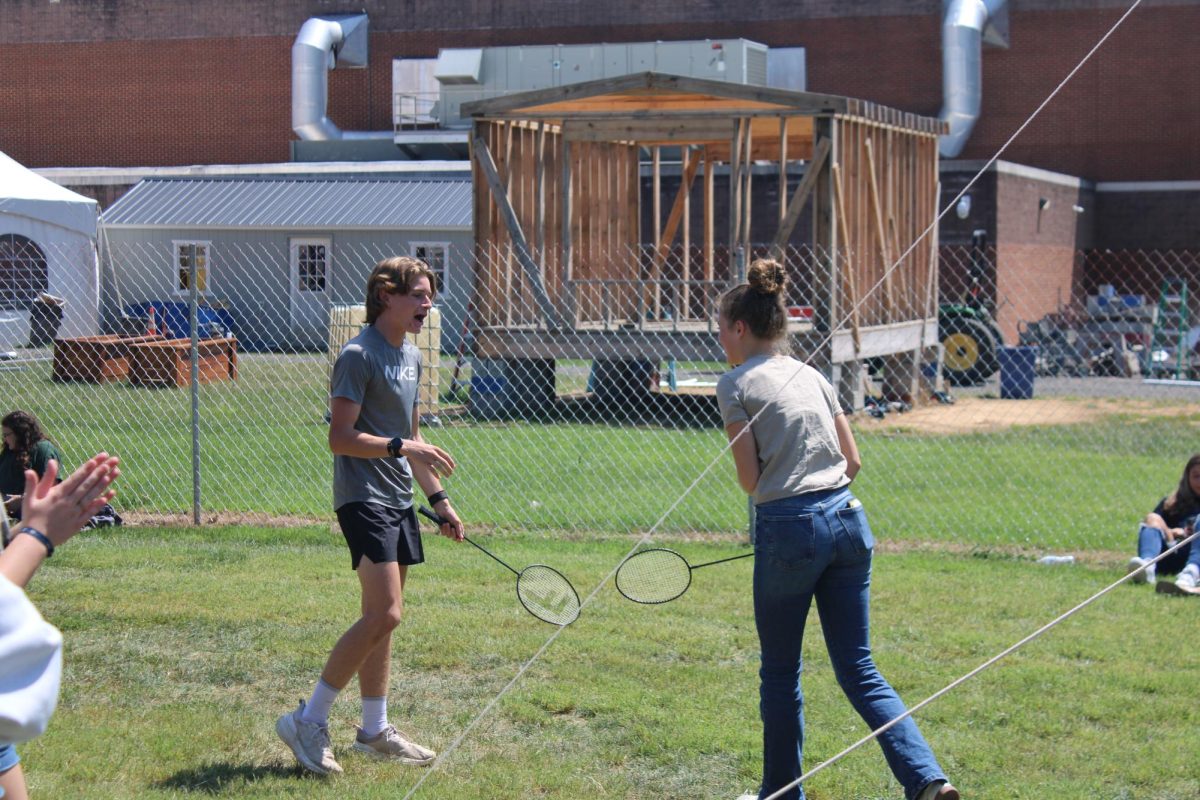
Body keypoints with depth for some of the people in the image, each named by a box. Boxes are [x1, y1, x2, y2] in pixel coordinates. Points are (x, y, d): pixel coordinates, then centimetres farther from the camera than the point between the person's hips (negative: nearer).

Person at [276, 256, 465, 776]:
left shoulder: (412, 357, 15)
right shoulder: (359, 356, -12)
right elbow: (340, 438, -17)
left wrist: (438, 499, 22)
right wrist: (401, 446, -26)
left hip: (398, 500, 9)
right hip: (363, 498, -9)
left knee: (381, 619, 12)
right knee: (384, 614, -16)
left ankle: (374, 730, 19)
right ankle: (308, 721, -8)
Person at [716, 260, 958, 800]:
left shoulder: (735, 385, -3)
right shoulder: (811, 375, 15)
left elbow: (749, 479, -5)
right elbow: (853, 461, 15)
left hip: (788, 529, -6)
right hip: (848, 518, 6)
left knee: (780, 672, 11)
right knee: (858, 669, 7)